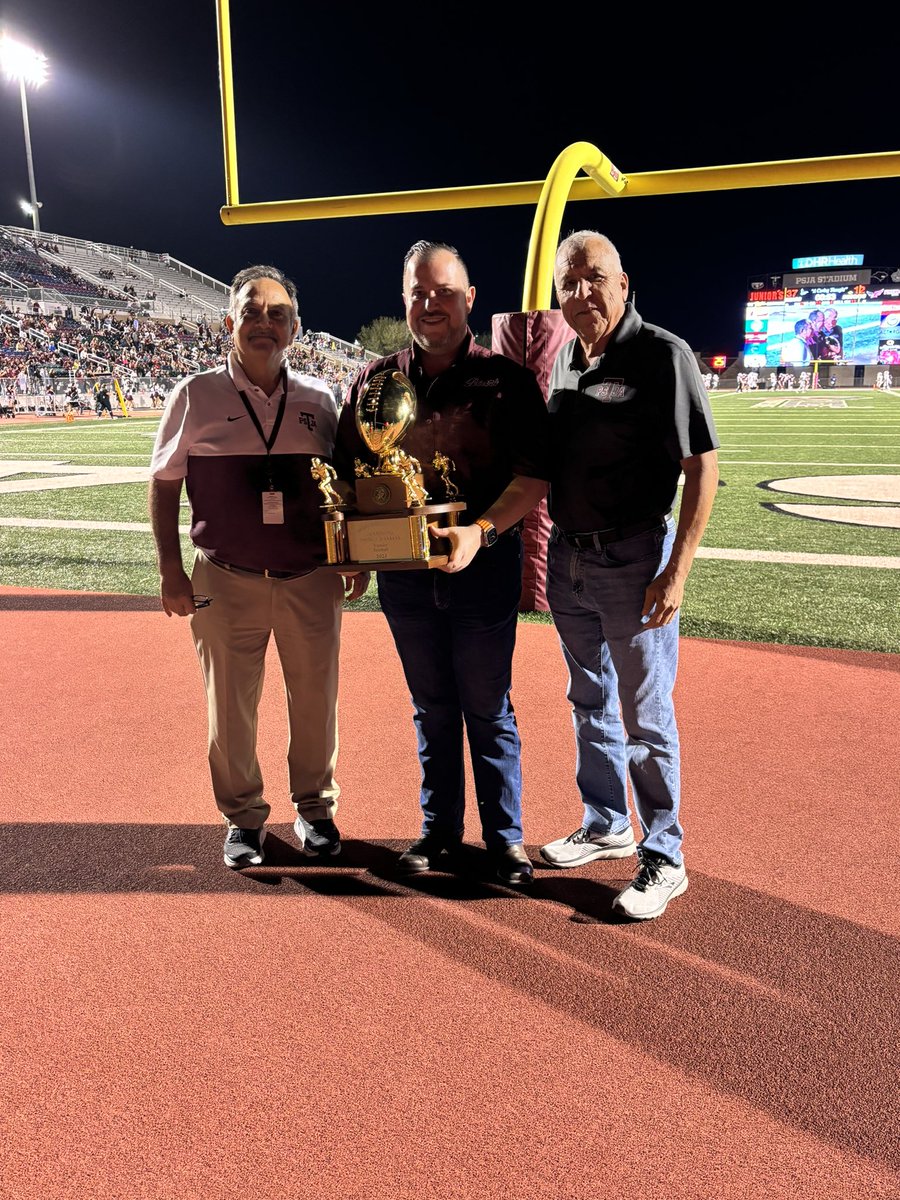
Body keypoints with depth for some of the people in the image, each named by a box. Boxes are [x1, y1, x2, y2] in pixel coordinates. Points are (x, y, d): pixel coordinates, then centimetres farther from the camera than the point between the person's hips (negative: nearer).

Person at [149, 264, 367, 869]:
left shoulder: (318, 399, 5)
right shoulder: (197, 395, -1)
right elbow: (164, 484, 3)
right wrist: (171, 569, -2)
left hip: (312, 581, 2)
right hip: (227, 582, -1)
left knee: (316, 699, 10)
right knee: (231, 705, 7)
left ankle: (315, 808, 31)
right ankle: (243, 818, 28)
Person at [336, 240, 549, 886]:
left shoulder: (505, 377, -2)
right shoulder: (376, 380, 7)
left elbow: (535, 473, -9)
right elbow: (348, 471, 11)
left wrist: (481, 531, -23)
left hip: (485, 565, -3)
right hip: (402, 570, 3)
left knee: (488, 710, 7)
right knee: (431, 707, 15)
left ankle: (506, 837, 23)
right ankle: (439, 828, 30)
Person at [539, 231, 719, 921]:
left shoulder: (663, 355, -10)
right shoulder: (565, 358, 10)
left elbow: (702, 467, -13)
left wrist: (676, 571, -19)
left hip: (633, 560, -7)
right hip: (567, 556, 7)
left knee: (645, 716, 1)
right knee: (590, 703, 17)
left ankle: (663, 857, 16)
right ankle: (605, 825, 34)